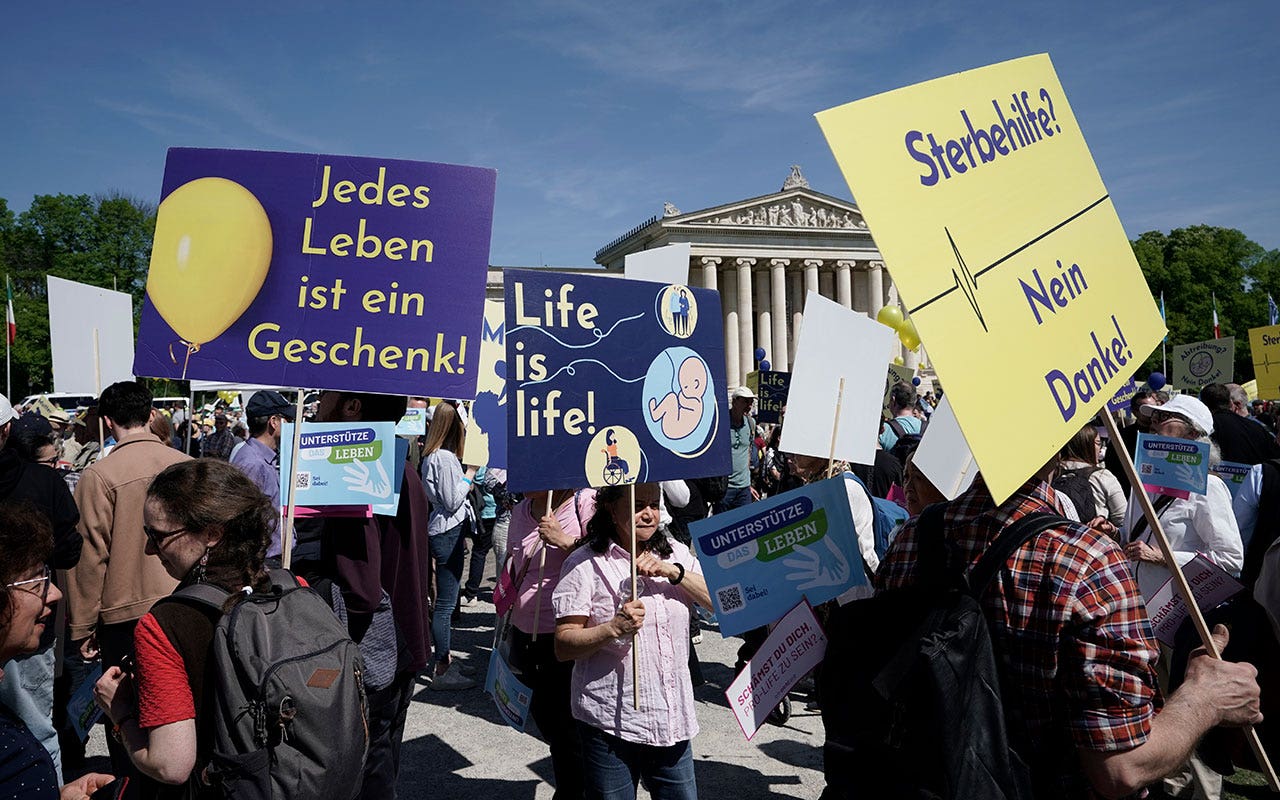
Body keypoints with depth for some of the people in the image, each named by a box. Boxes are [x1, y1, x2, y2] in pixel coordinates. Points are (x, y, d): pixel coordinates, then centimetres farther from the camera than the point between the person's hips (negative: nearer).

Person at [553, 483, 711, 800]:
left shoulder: (675, 553, 8)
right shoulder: (585, 564, -8)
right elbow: (563, 647, -9)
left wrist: (674, 572, -13)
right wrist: (613, 629, -24)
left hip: (673, 721, 4)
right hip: (610, 723, -4)